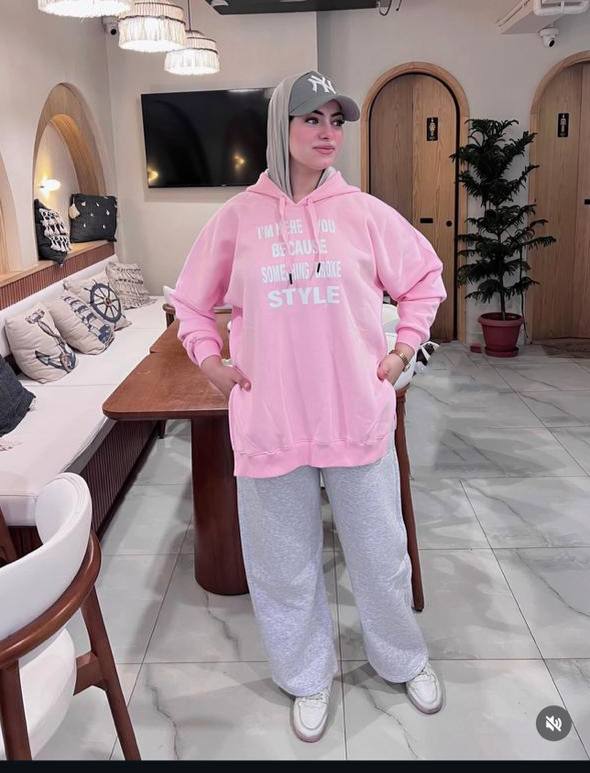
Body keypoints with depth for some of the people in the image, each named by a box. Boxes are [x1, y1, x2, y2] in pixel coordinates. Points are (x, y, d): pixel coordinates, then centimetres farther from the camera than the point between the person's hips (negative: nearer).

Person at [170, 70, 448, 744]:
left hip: (359, 416, 0)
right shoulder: (237, 218, 0)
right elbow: (191, 302, 12)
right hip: (269, 419, 0)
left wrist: (403, 348, 4)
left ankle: (404, 660, 44)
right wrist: (211, 362, 1)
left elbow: (425, 278, 12)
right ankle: (308, 677, 40)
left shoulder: (364, 212, 0)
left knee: (380, 554, 16)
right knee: (285, 563, 15)